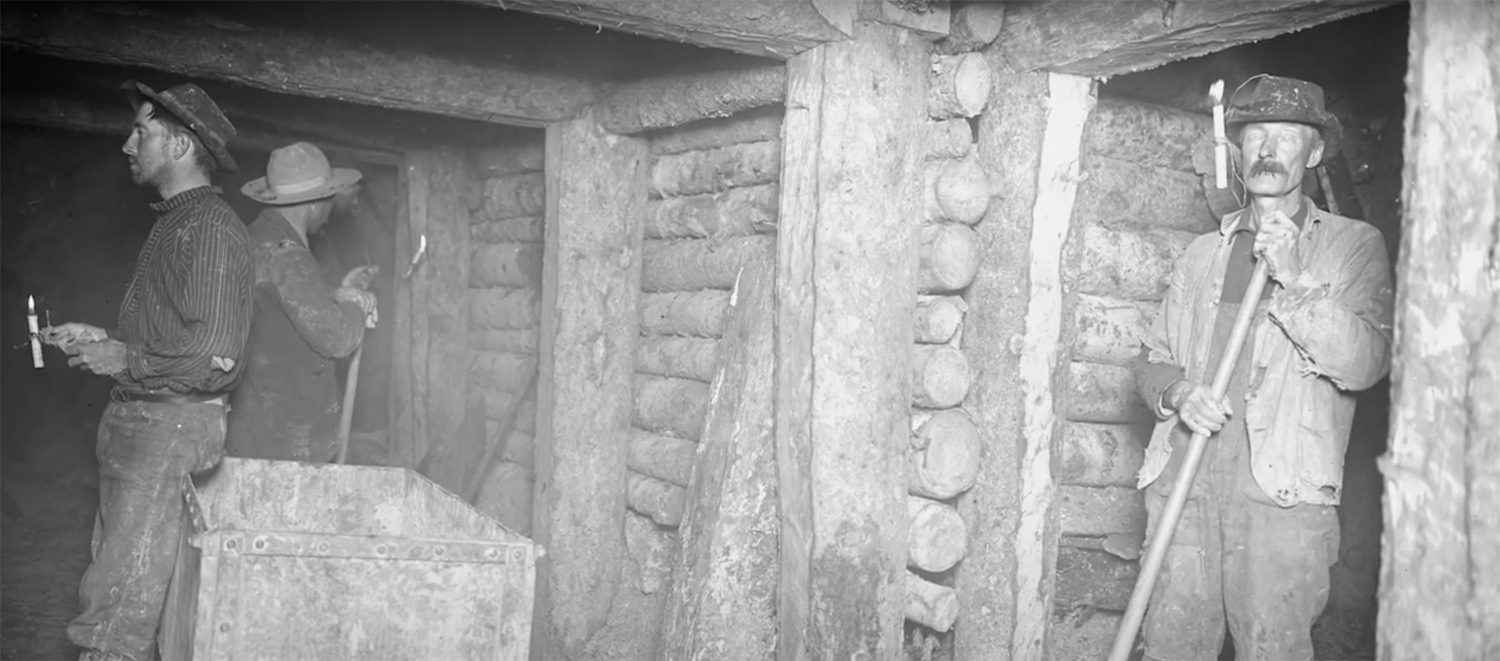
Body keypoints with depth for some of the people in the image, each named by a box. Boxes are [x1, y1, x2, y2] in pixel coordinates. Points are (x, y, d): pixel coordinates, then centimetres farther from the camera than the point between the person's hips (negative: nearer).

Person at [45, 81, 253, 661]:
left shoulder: (211, 227, -14)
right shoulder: (173, 221, 16)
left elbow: (215, 360, -20)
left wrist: (124, 359, -12)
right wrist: (98, 339, 14)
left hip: (170, 425, -10)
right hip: (133, 419, 10)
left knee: (119, 607, -7)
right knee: (114, 576, 15)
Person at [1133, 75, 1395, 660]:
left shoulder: (1354, 246, 9)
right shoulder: (1204, 251, 20)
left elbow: (1365, 363, -5)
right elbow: (1152, 359, 18)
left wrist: (1295, 282, -14)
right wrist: (1178, 392, -4)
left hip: (1282, 487, -3)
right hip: (1181, 476, 3)